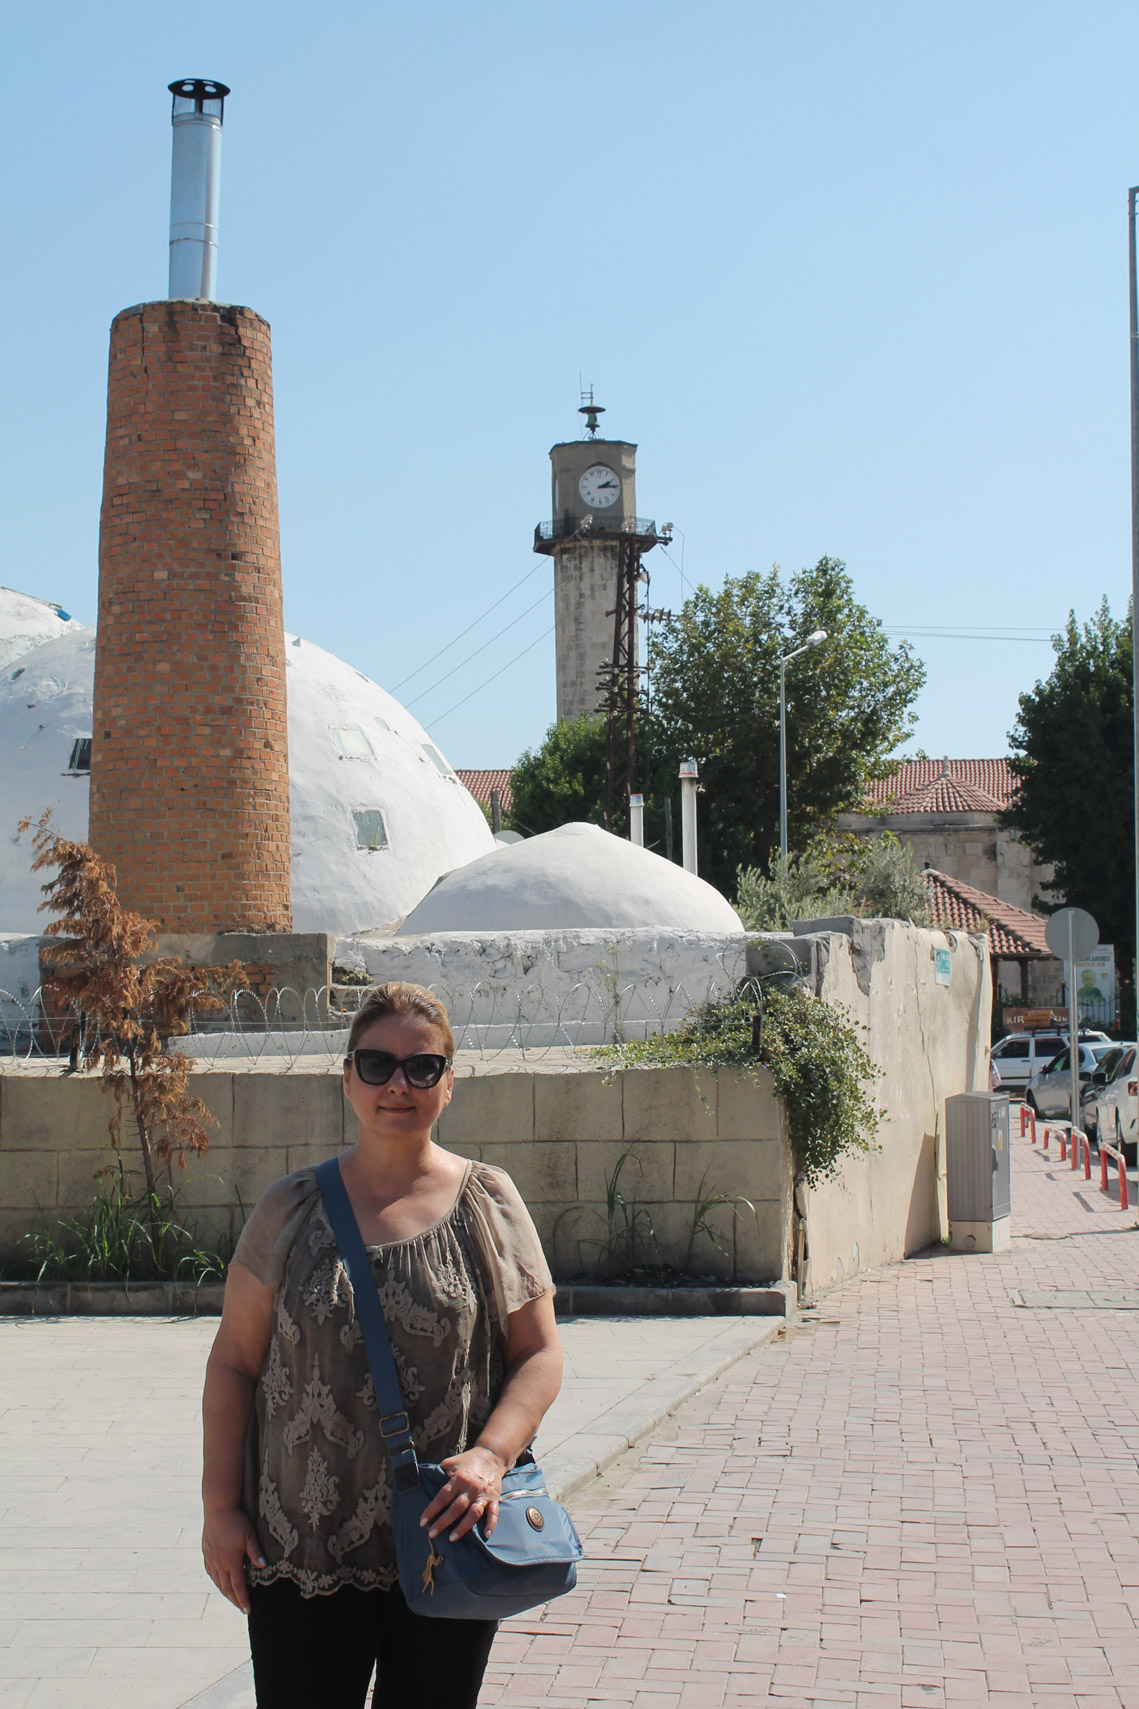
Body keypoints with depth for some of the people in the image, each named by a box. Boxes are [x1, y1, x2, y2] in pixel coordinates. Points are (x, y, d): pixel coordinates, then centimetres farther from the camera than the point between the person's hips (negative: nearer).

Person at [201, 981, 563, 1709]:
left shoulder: (488, 1203, 3)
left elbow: (540, 1354, 2)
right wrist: (220, 1506, 0)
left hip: (445, 1544, 0)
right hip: (300, 1552, 0)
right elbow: (234, 1363, 6)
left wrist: (491, 1455, -15)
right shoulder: (294, 1207, 4)